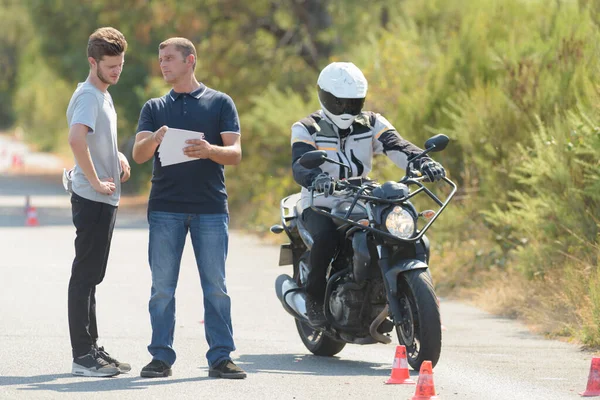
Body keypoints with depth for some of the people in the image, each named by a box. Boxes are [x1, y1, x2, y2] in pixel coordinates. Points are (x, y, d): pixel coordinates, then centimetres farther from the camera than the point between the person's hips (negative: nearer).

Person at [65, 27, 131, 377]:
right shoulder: (89, 96, -14)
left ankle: (92, 348, 20)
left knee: (91, 276, 14)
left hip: (105, 199, 10)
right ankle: (82, 355, -6)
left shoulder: (103, 95, 17)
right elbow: (76, 138, -31)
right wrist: (95, 181, -23)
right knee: (85, 276, -7)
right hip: (92, 200, -10)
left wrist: (119, 157, 12)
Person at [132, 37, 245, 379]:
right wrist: (155, 140, -19)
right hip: (165, 207, 2)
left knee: (216, 287, -2)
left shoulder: (220, 103, 8)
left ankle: (221, 357, 1)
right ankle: (161, 357, 4)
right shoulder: (155, 108, 15)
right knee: (162, 287, 0)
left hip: (211, 207, -2)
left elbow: (235, 153, 1)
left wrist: (210, 150, -20)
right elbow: (139, 155, 3)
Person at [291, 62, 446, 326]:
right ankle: (314, 297, -13)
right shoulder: (306, 129, -4)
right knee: (325, 238, -36)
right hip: (320, 206, -4)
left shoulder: (371, 123, 6)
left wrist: (422, 161, -34)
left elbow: (396, 146, -12)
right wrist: (316, 178, -47)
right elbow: (299, 166, -22)